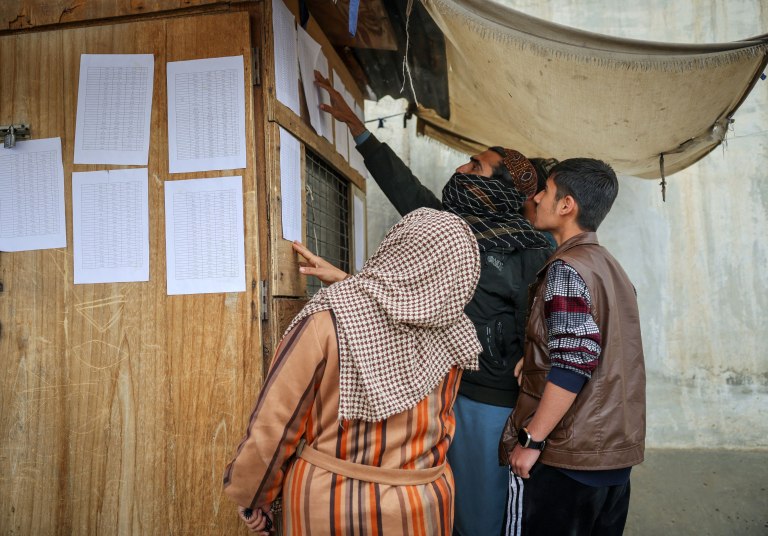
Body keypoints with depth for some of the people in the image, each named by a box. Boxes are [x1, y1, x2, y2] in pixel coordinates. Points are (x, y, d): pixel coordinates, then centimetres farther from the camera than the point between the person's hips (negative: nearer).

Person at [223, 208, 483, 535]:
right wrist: (344, 283, 17)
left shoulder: (326, 321, -22)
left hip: (327, 502, -2)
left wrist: (251, 499, 2)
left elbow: (274, 425, -16)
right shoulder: (450, 335, -11)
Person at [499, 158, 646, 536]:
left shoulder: (566, 269, -15)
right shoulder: (611, 267, 11)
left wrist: (530, 439, -18)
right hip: (616, 451, 8)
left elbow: (574, 363, -23)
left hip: (564, 455, -8)